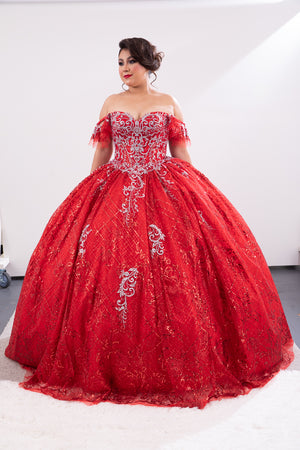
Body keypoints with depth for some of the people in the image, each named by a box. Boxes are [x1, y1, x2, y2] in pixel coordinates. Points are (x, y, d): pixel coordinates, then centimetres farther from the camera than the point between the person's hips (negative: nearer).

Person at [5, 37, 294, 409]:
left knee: (175, 269, -9)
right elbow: (101, 154, 14)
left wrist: (192, 192, 5)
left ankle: (175, 360, 10)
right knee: (104, 264, -6)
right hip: (114, 193, 2)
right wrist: (90, 193, 11)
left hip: (165, 192, -1)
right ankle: (113, 361, 11)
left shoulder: (168, 103, 10)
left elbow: (181, 154, 10)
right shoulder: (111, 103, 13)